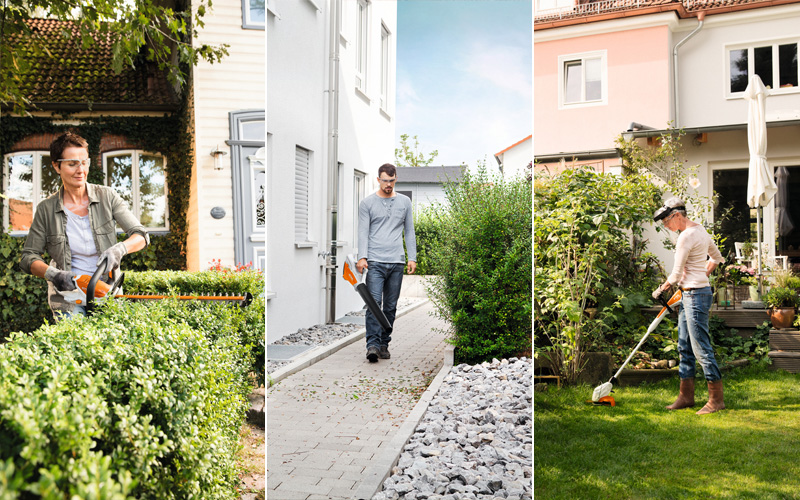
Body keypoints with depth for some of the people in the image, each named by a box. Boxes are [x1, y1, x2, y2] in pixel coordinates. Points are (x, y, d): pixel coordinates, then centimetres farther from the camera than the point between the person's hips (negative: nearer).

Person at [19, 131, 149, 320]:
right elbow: (28, 258, 5)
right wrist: (53, 274, -14)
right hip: (68, 299, 0)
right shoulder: (46, 209, 2)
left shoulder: (107, 197, 1)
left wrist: (120, 249, -23)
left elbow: (141, 236, -2)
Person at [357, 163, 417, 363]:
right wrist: (362, 257, -12)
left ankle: (384, 344, 15)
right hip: (375, 262, -3)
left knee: (391, 306, 6)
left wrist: (412, 258, 7)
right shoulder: (367, 203, 5)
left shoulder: (404, 202, 13)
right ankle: (372, 345, -14)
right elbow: (363, 232, -1)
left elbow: (409, 232, 15)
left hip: (397, 263, 3)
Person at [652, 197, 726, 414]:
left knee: (701, 347, -5)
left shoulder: (686, 237, -18)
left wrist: (662, 289, 2)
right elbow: (716, 257, 25)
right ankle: (686, 396, 20)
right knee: (685, 346, 13)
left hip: (695, 295, -11)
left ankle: (716, 399, 4)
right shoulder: (700, 230, 12)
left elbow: (676, 274, -14)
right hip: (689, 295, 11)